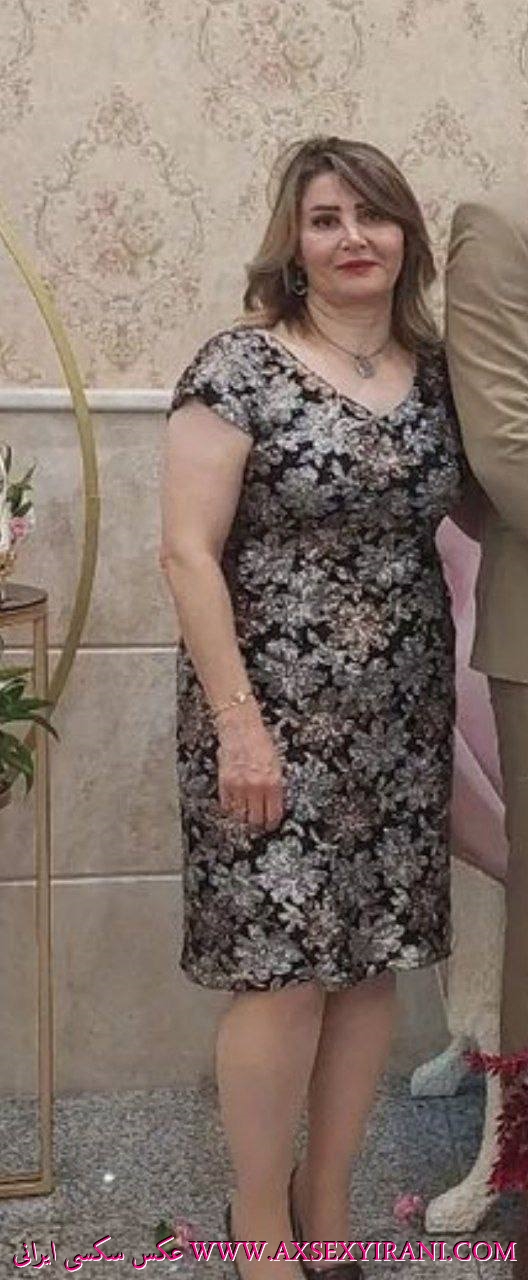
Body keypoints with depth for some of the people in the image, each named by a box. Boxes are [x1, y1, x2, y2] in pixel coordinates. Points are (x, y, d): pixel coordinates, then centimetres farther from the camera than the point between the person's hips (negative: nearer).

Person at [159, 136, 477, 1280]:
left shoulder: (435, 371, 8)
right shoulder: (239, 364, -8)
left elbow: (481, 509, 21)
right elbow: (188, 552, -13)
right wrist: (238, 724, -17)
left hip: (401, 718, 6)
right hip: (276, 714, -5)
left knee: (375, 959, 10)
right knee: (284, 968, -3)